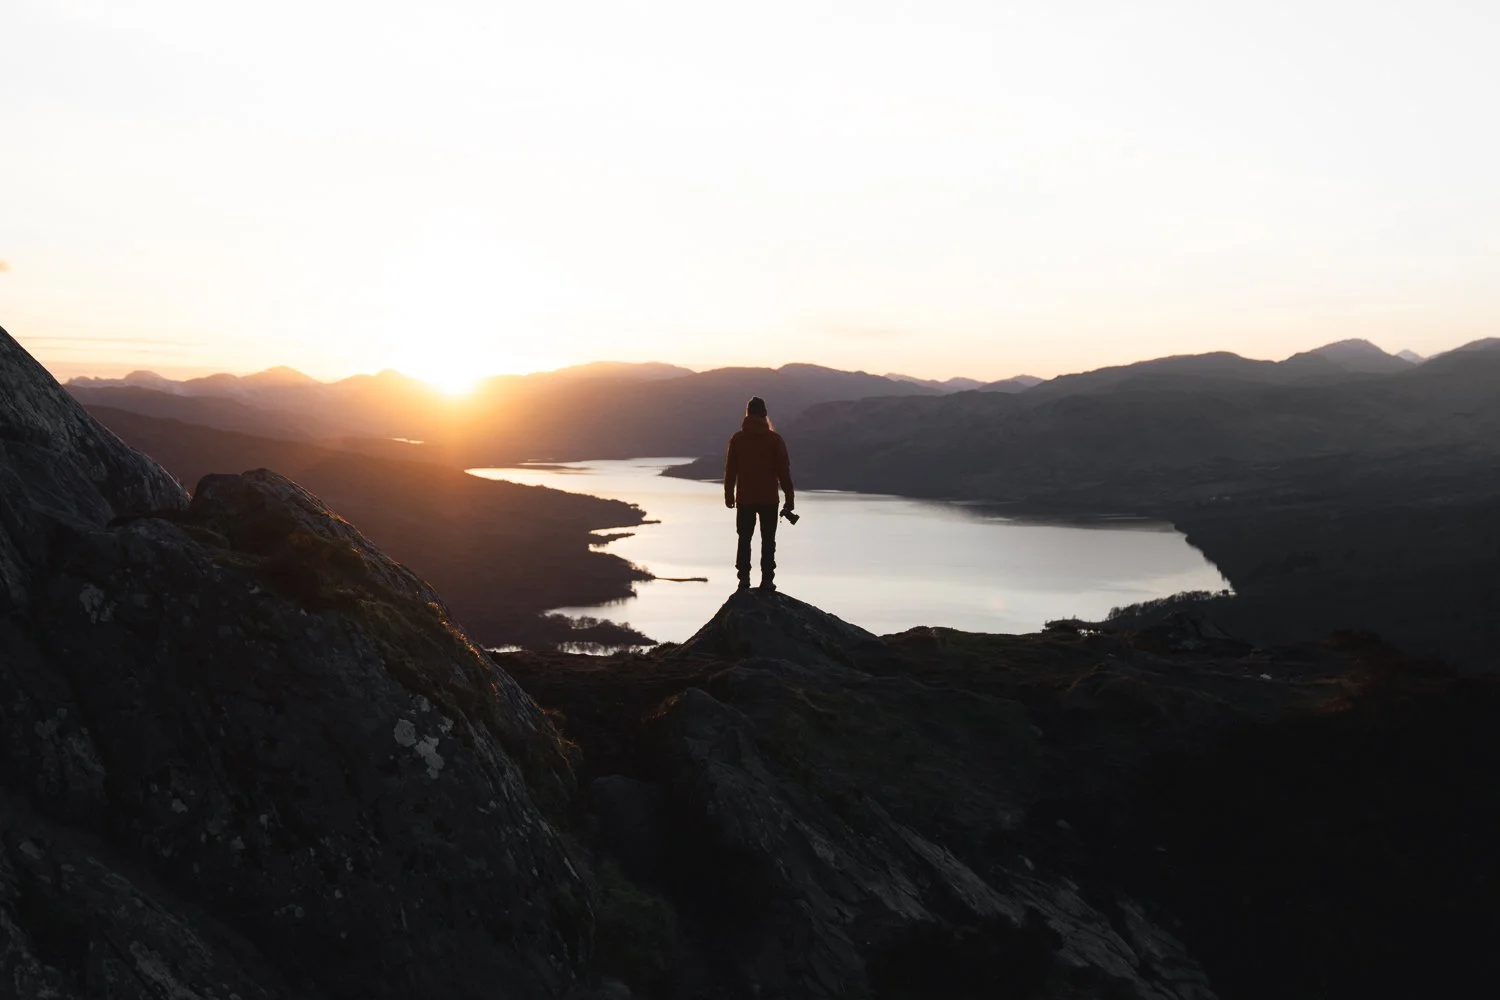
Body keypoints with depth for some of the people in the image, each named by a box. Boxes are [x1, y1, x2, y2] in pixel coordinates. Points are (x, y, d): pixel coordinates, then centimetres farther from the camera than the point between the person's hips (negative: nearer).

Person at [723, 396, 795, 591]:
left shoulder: (737, 438, 0)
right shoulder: (774, 439, -5)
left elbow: (730, 470, 3)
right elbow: (783, 471, -4)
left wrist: (729, 494, 13)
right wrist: (789, 497, 1)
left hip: (744, 498, 2)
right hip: (768, 499, -1)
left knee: (744, 539, 10)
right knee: (768, 540, 4)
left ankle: (744, 578, 7)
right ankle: (767, 580, 0)